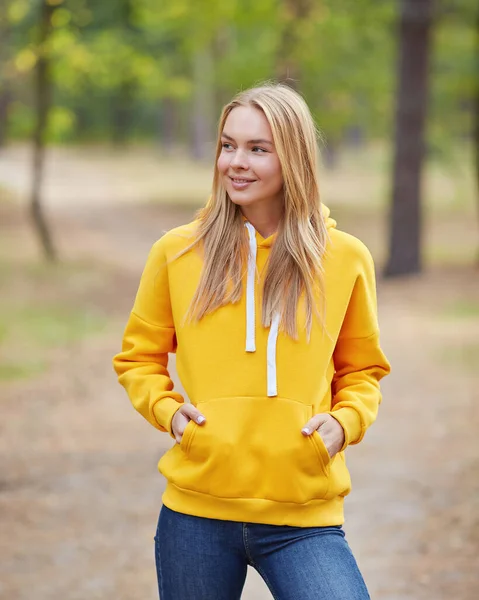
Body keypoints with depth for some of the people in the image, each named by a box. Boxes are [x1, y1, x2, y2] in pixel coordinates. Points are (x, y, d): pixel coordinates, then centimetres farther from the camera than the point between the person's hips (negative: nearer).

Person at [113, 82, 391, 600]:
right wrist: (167, 410, -4)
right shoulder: (177, 252, 3)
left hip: (304, 517, -1)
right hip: (196, 512, 1)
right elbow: (139, 357, 14)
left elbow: (362, 370, 15)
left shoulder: (346, 259, 3)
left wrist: (345, 421, -4)